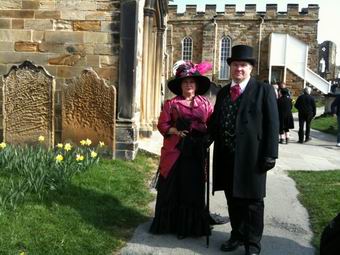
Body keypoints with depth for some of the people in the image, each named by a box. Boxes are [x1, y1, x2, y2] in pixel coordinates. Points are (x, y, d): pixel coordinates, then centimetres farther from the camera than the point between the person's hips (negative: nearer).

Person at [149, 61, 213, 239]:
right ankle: (170, 223, 19)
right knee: (173, 188, 5)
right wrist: (175, 131, -16)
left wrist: (204, 132, -12)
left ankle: (192, 226, 18)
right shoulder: (171, 104, 2)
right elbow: (162, 125, -1)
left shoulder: (205, 103, 7)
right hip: (175, 152, -1)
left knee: (193, 189, 7)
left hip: (196, 152, 1)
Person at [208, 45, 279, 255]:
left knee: (252, 201, 6)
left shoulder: (264, 90, -3)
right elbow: (215, 122, 15)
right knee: (233, 199, 16)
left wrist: (270, 154, -14)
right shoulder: (223, 92, 13)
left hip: (251, 155, -5)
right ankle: (237, 235, 34)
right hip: (226, 155, 5)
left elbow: (272, 124, -8)